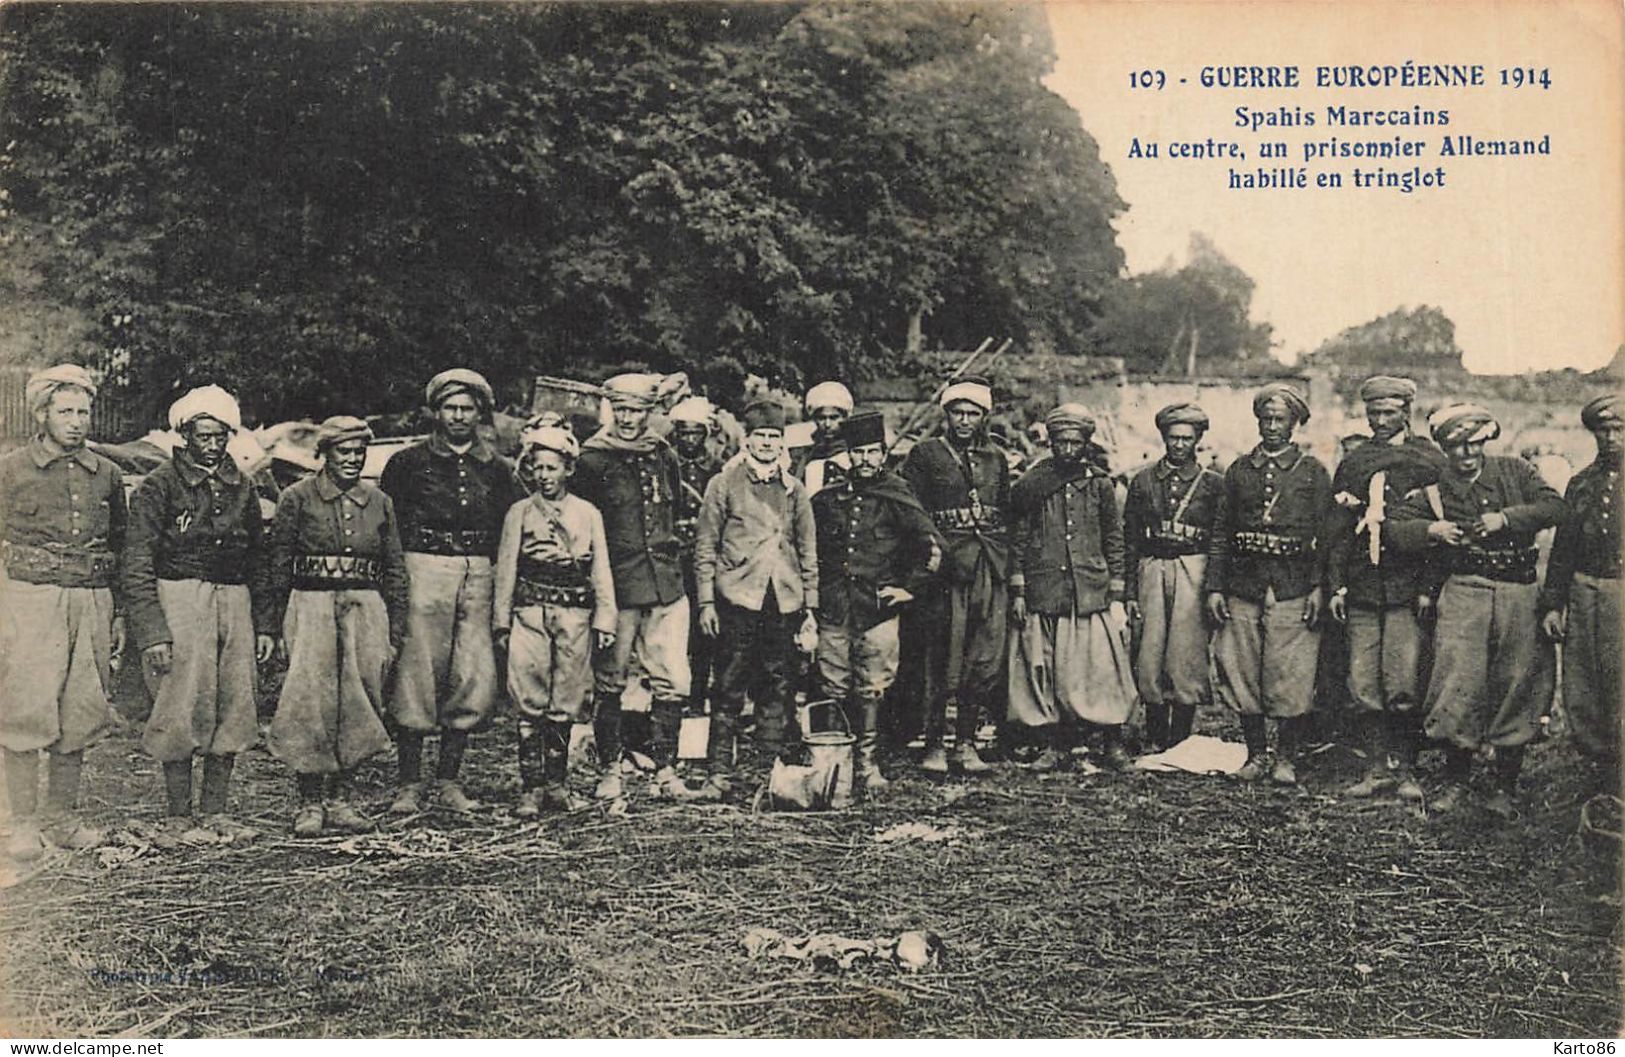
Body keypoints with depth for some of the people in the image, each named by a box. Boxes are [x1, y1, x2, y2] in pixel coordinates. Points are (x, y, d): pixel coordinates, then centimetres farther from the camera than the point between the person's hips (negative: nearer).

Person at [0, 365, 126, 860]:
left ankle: (62, 818, 16)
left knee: (79, 715, 5)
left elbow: (121, 549, 17)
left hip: (92, 603, 4)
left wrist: (118, 614, 13)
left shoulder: (106, 474, 12)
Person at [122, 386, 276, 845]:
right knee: (181, 713, -5)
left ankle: (215, 812, 16)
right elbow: (137, 569, -7)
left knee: (233, 710, 5)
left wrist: (264, 623, 14)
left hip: (234, 602, 5)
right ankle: (179, 817, 6)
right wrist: (152, 631, -15)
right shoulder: (159, 487, -3)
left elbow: (259, 560, 19)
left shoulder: (241, 488, 13)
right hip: (179, 604, -5)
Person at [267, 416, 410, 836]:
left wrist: (395, 634, 9)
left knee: (359, 704, 3)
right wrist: (279, 624, -4)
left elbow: (395, 571, 13)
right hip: (310, 605, -3)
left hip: (365, 608, 3)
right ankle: (310, 804, 3)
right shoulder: (298, 498, 2)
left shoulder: (379, 502, 12)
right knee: (310, 704, -7)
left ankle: (340, 799, 14)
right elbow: (279, 565, 2)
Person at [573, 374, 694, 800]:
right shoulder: (592, 461, -2)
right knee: (609, 682, 3)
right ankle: (610, 771, 15)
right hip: (616, 586, -4)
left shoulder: (664, 457, 12)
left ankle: (665, 770, 13)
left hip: (666, 587, 4)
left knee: (674, 682, 1)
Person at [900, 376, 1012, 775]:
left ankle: (966, 742, 14)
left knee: (986, 662, 4)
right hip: (946, 568, -4)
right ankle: (933, 745, 6)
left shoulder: (996, 459, 16)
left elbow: (1006, 515, 18)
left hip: (991, 570, 4)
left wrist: (1010, 574, 12)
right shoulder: (925, 455, 3)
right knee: (943, 661, -4)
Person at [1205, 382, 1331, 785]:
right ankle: (1256, 753, 17)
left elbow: (1326, 534, 2)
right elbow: (1220, 531, 11)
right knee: (1243, 674, 4)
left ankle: (1285, 757, 10)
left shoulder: (1313, 471, 5)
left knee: (1290, 677, -2)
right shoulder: (1239, 470, 12)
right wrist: (1214, 586, 3)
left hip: (1293, 587, -3)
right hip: (1243, 585, 3)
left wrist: (1318, 587, -7)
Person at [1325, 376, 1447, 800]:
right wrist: (1335, 586, 6)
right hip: (1362, 590, 3)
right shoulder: (1351, 465, 13)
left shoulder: (1428, 460, 3)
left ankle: (1406, 769, 8)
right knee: (1363, 685, 3)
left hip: (1408, 587, -3)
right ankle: (1377, 768, 13)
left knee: (1404, 686, -5)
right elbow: (1338, 531, 12)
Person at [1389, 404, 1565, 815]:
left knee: (1516, 686, 3)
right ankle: (1455, 779, 8)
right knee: (1459, 682, -9)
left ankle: (1506, 786, 15)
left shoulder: (1514, 472, 10)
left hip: (1519, 594, 1)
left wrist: (1506, 518, -12)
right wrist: (1431, 530, -15)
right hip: (1463, 593, -1)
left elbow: (1555, 506, 1)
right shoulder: (1435, 492, 7)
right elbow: (1396, 527, 3)